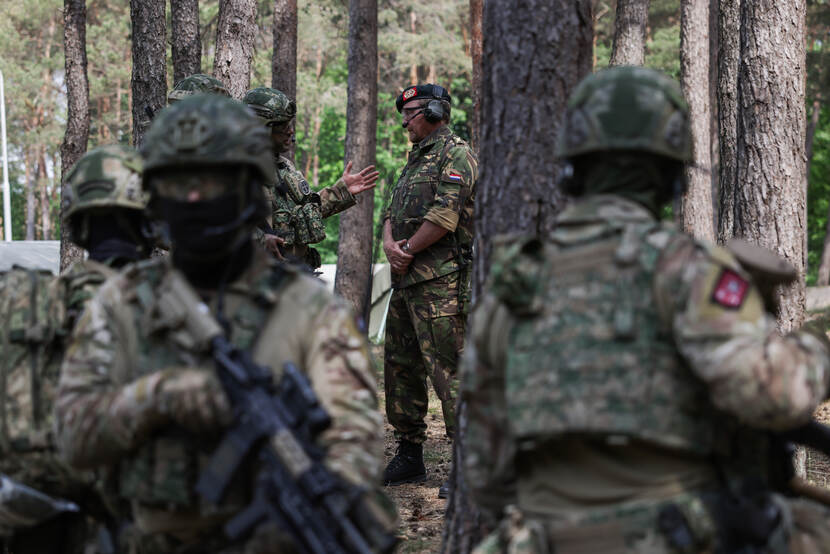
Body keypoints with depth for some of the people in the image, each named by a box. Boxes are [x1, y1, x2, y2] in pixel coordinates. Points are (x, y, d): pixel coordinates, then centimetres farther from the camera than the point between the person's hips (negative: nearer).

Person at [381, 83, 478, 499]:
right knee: (400, 366, 13)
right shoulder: (416, 159, 22)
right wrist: (390, 244, -3)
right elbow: (393, 211, 18)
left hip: (440, 281, -10)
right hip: (407, 280, 10)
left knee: (448, 369, -13)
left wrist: (407, 253, -10)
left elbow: (444, 218, -18)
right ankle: (409, 456, 22)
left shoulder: (456, 155, -8)